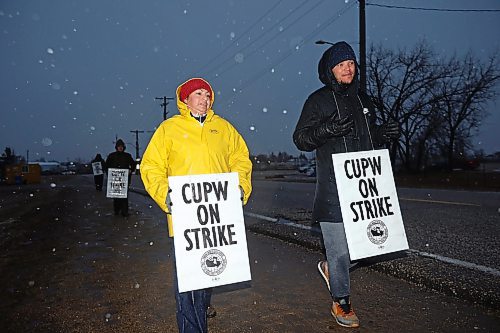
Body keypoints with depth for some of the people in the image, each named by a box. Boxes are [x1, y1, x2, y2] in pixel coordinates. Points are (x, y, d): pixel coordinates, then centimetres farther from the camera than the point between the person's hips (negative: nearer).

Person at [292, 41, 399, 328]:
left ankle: (331, 268, 33)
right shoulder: (318, 100, 0)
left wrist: (385, 133, 5)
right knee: (340, 247, -1)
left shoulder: (363, 100, 19)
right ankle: (341, 304, 21)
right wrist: (327, 128, -21)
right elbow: (301, 139, -4)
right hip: (333, 188, -6)